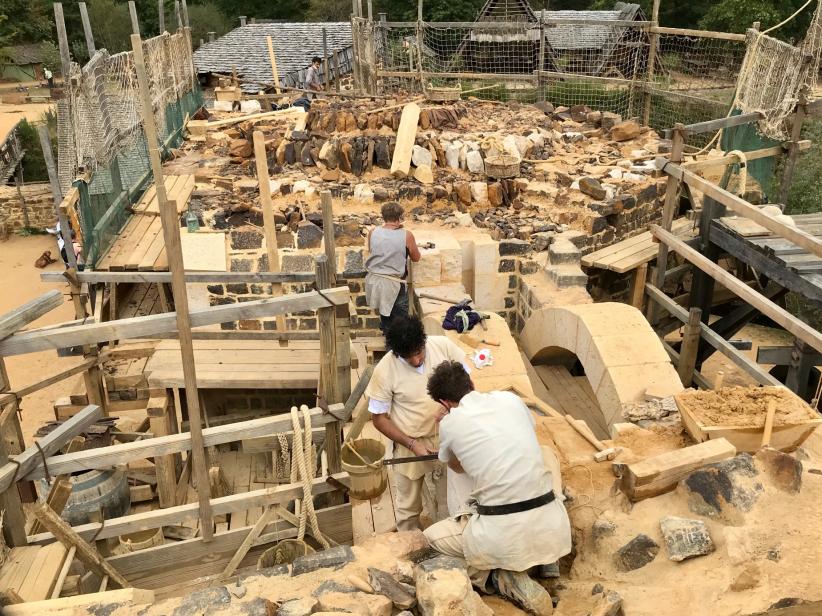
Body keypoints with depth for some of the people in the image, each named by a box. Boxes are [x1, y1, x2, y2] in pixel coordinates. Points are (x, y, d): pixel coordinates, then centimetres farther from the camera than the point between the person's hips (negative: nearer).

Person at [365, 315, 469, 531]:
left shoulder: (443, 345, -18)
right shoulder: (385, 370, -23)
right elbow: (379, 419, -12)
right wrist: (412, 444, -18)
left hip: (447, 438, 2)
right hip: (410, 444, -2)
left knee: (448, 498, 21)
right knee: (408, 505, 18)